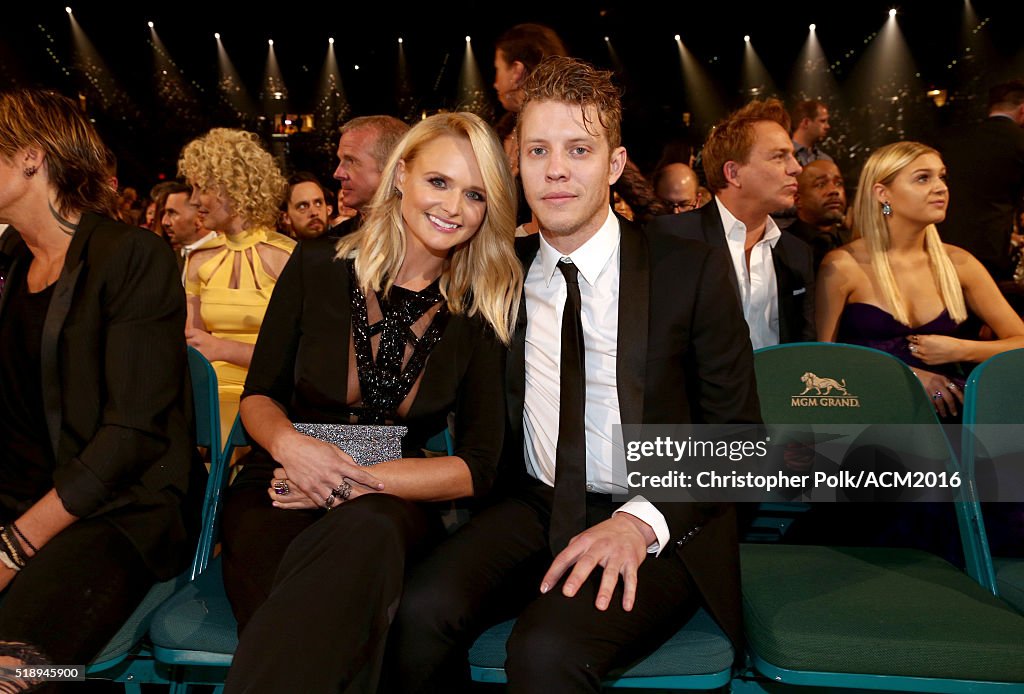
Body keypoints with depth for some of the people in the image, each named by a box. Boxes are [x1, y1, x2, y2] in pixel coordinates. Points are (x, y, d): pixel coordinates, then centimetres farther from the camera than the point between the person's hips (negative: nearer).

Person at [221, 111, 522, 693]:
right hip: (281, 492, -1)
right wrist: (289, 443, -17)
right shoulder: (318, 266, 0)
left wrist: (353, 481, -16)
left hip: (394, 499, 1)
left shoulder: (483, 311, -1)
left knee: (366, 533, -38)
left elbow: (477, 468, -3)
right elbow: (259, 394, 8)